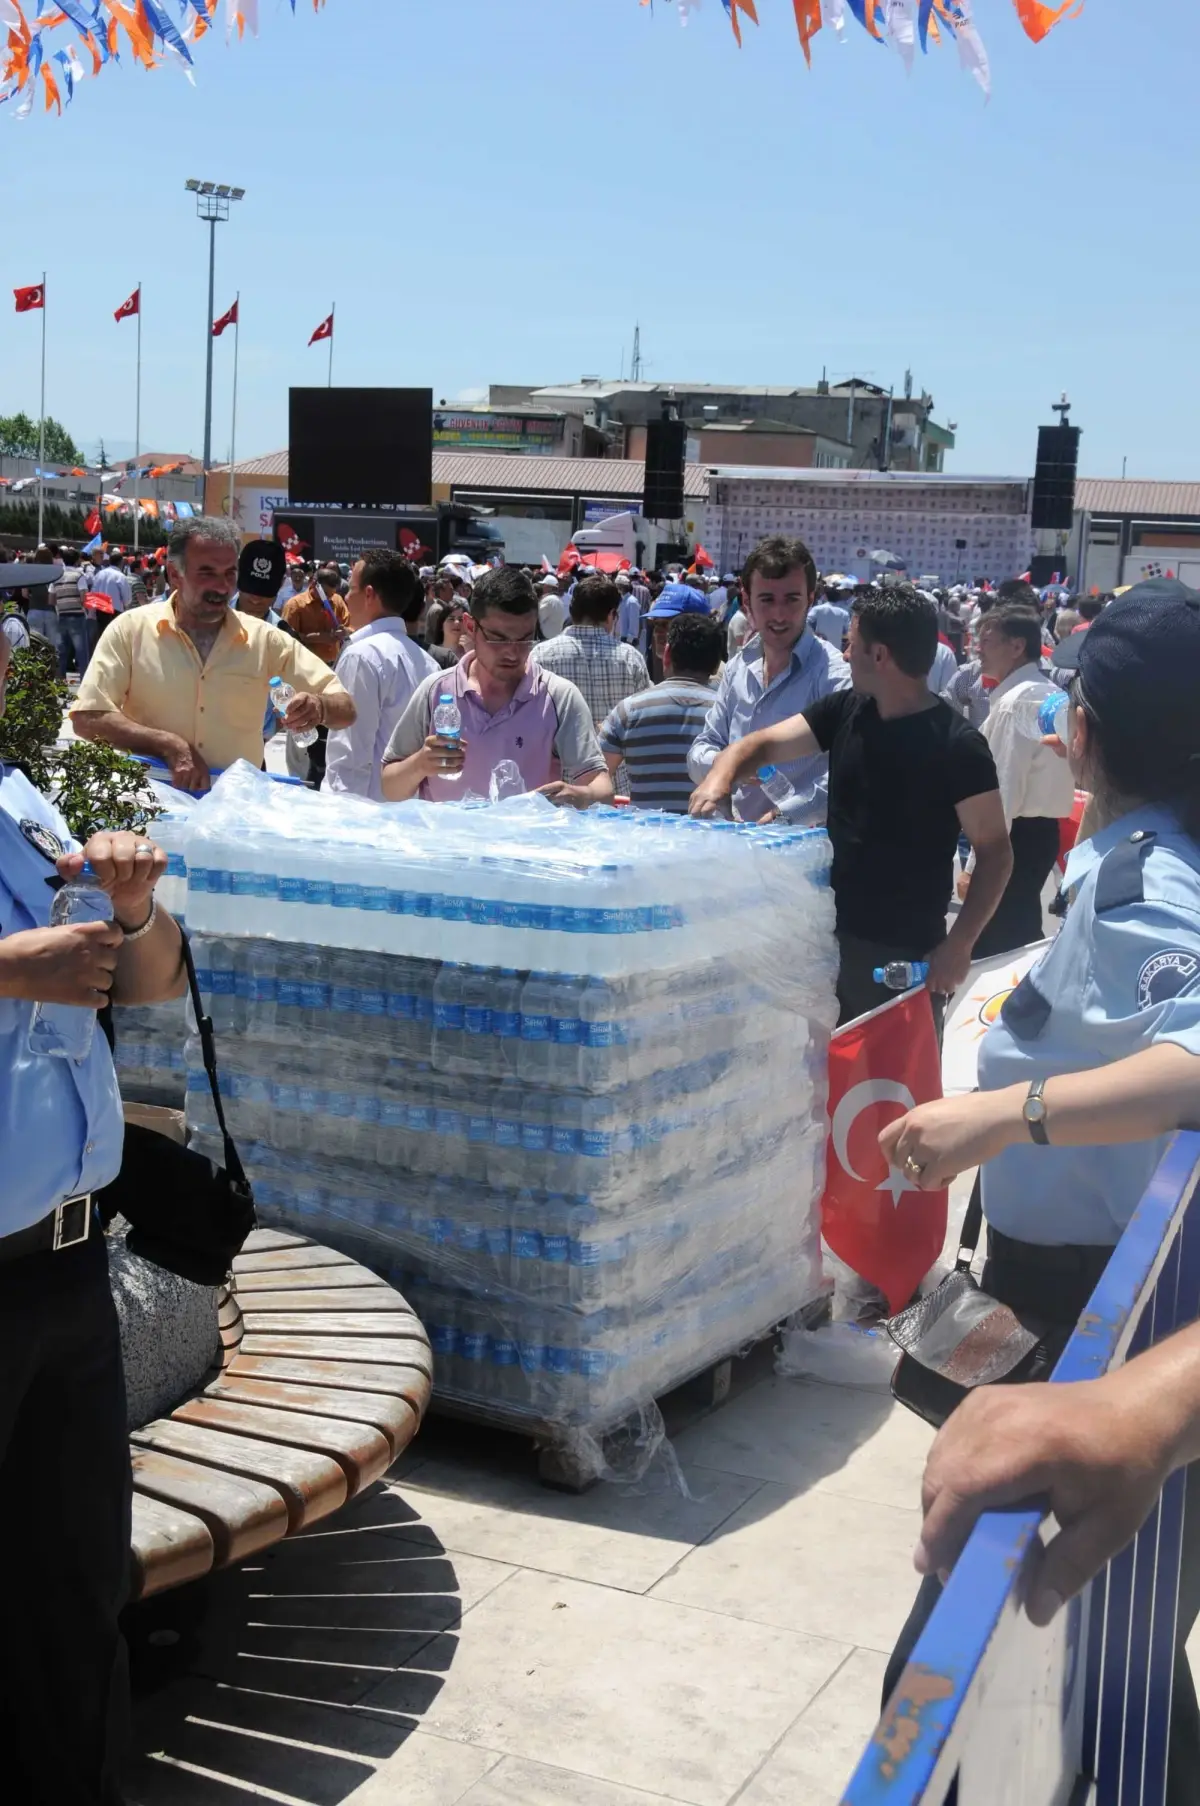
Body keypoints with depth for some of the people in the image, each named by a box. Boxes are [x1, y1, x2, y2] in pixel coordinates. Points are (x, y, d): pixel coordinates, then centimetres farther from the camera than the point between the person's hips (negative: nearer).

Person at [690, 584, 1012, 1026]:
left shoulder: (957, 746, -15)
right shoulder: (844, 710, 3)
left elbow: (995, 852, -13)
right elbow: (764, 744, 5)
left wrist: (959, 945, -22)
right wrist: (721, 777, -18)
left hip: (906, 953, -6)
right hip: (833, 933, 6)